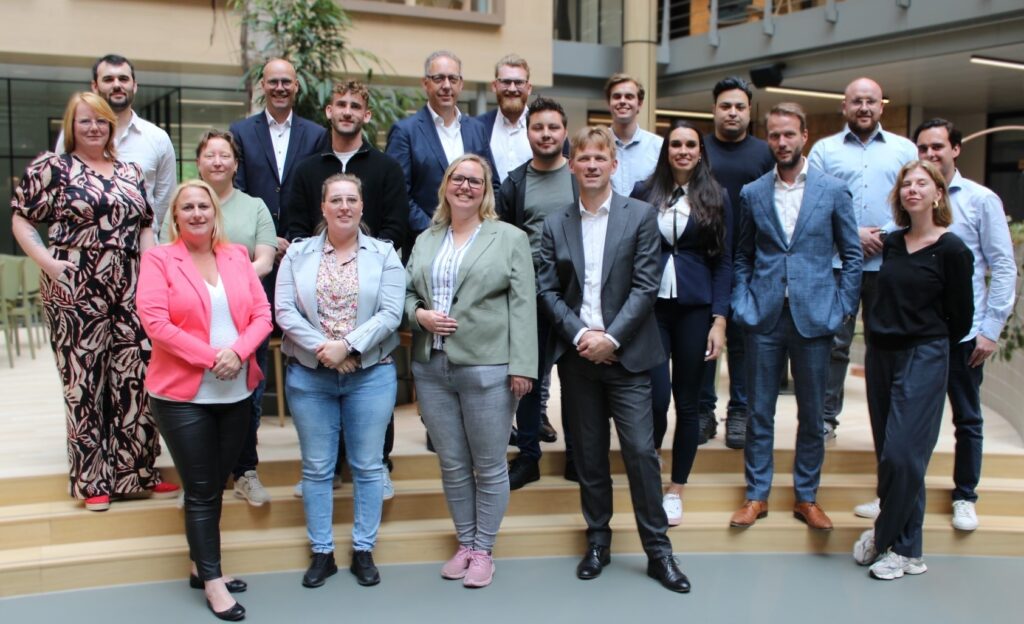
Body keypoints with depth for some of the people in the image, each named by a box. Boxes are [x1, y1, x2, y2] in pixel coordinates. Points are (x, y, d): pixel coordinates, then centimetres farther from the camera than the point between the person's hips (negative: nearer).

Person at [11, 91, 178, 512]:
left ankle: (138, 470, 17)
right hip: (75, 292, -4)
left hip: (130, 292, 4)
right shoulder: (51, 167, 1)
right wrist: (46, 261, -13)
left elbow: (146, 225, 18)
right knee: (84, 382, 3)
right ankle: (92, 479, 13)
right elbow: (20, 220, 0)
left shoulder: (130, 172, 15)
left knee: (136, 378, 5)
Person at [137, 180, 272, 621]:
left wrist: (238, 352, -15)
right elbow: (155, 322, -15)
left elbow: (262, 314, 3)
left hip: (236, 392, 4)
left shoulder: (237, 256, 8)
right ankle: (211, 580, 13)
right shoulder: (158, 259, -4)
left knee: (216, 485, 15)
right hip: (182, 394, -4)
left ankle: (202, 566, 30)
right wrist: (210, 357, -19)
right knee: (201, 490, 2)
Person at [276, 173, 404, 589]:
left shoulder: (384, 254, 1)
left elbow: (391, 313, -8)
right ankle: (321, 552, 20)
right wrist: (321, 347, -15)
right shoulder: (298, 253, 5)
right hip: (309, 375, 1)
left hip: (371, 375, -1)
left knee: (367, 466, 7)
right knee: (316, 468, 8)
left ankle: (364, 550, 20)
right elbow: (285, 311, -3)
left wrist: (347, 345, -17)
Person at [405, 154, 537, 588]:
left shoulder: (510, 238, 1)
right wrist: (419, 314, -6)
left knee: (489, 466, 4)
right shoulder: (425, 241, 15)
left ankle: (483, 550, 19)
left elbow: (523, 305, -5)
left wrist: (521, 366, -12)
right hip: (432, 368, 4)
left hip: (488, 368, -4)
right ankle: (464, 543, 27)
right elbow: (407, 293, 18)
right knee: (452, 464, 12)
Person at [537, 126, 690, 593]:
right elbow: (548, 290, 4)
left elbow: (646, 286, -6)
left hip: (626, 353, -2)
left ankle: (658, 550, 9)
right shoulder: (555, 224, 8)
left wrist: (611, 338, -13)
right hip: (577, 354, 3)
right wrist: (579, 334, -10)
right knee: (588, 453, 9)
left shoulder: (641, 216, 1)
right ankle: (597, 541, 23)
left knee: (641, 450, -4)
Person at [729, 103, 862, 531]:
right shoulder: (753, 193, 7)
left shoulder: (833, 190, 2)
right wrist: (741, 305, 1)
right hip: (764, 318, 1)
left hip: (814, 317, -1)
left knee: (812, 414, 8)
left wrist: (842, 308, -2)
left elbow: (852, 255, 4)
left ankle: (806, 497, 22)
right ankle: (757, 495, 18)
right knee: (759, 412, 7)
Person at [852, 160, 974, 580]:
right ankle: (907, 547, 21)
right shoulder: (892, 243, 8)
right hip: (880, 355, 6)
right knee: (888, 454, 9)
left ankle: (891, 541, 8)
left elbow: (960, 318, -2)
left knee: (902, 454, -8)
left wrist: (928, 344, 9)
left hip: (923, 359, -6)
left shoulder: (951, 249, -8)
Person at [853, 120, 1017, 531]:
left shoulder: (982, 200, -2)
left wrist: (991, 328, -7)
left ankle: (965, 498, 27)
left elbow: (1003, 267, -3)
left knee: (967, 419, 13)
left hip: (963, 331, -1)